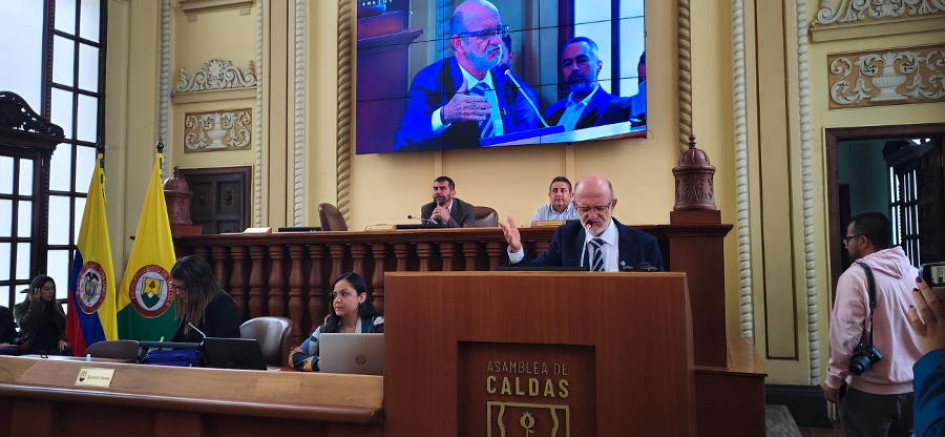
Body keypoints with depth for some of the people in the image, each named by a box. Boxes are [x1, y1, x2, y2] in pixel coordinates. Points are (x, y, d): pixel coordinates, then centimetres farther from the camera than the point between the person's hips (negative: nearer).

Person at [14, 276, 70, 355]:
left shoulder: (57, 306, 21)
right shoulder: (21, 308, 9)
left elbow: (65, 325, 12)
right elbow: (26, 326, -9)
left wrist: (63, 339, -10)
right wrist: (35, 303, -5)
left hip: (55, 347, 3)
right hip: (34, 348, -3)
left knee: (67, 350, -34)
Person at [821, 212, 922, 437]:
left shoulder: (856, 276, -15)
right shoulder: (915, 274, 4)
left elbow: (845, 336, -18)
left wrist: (833, 380, -6)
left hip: (870, 393, -6)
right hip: (915, 390, 6)